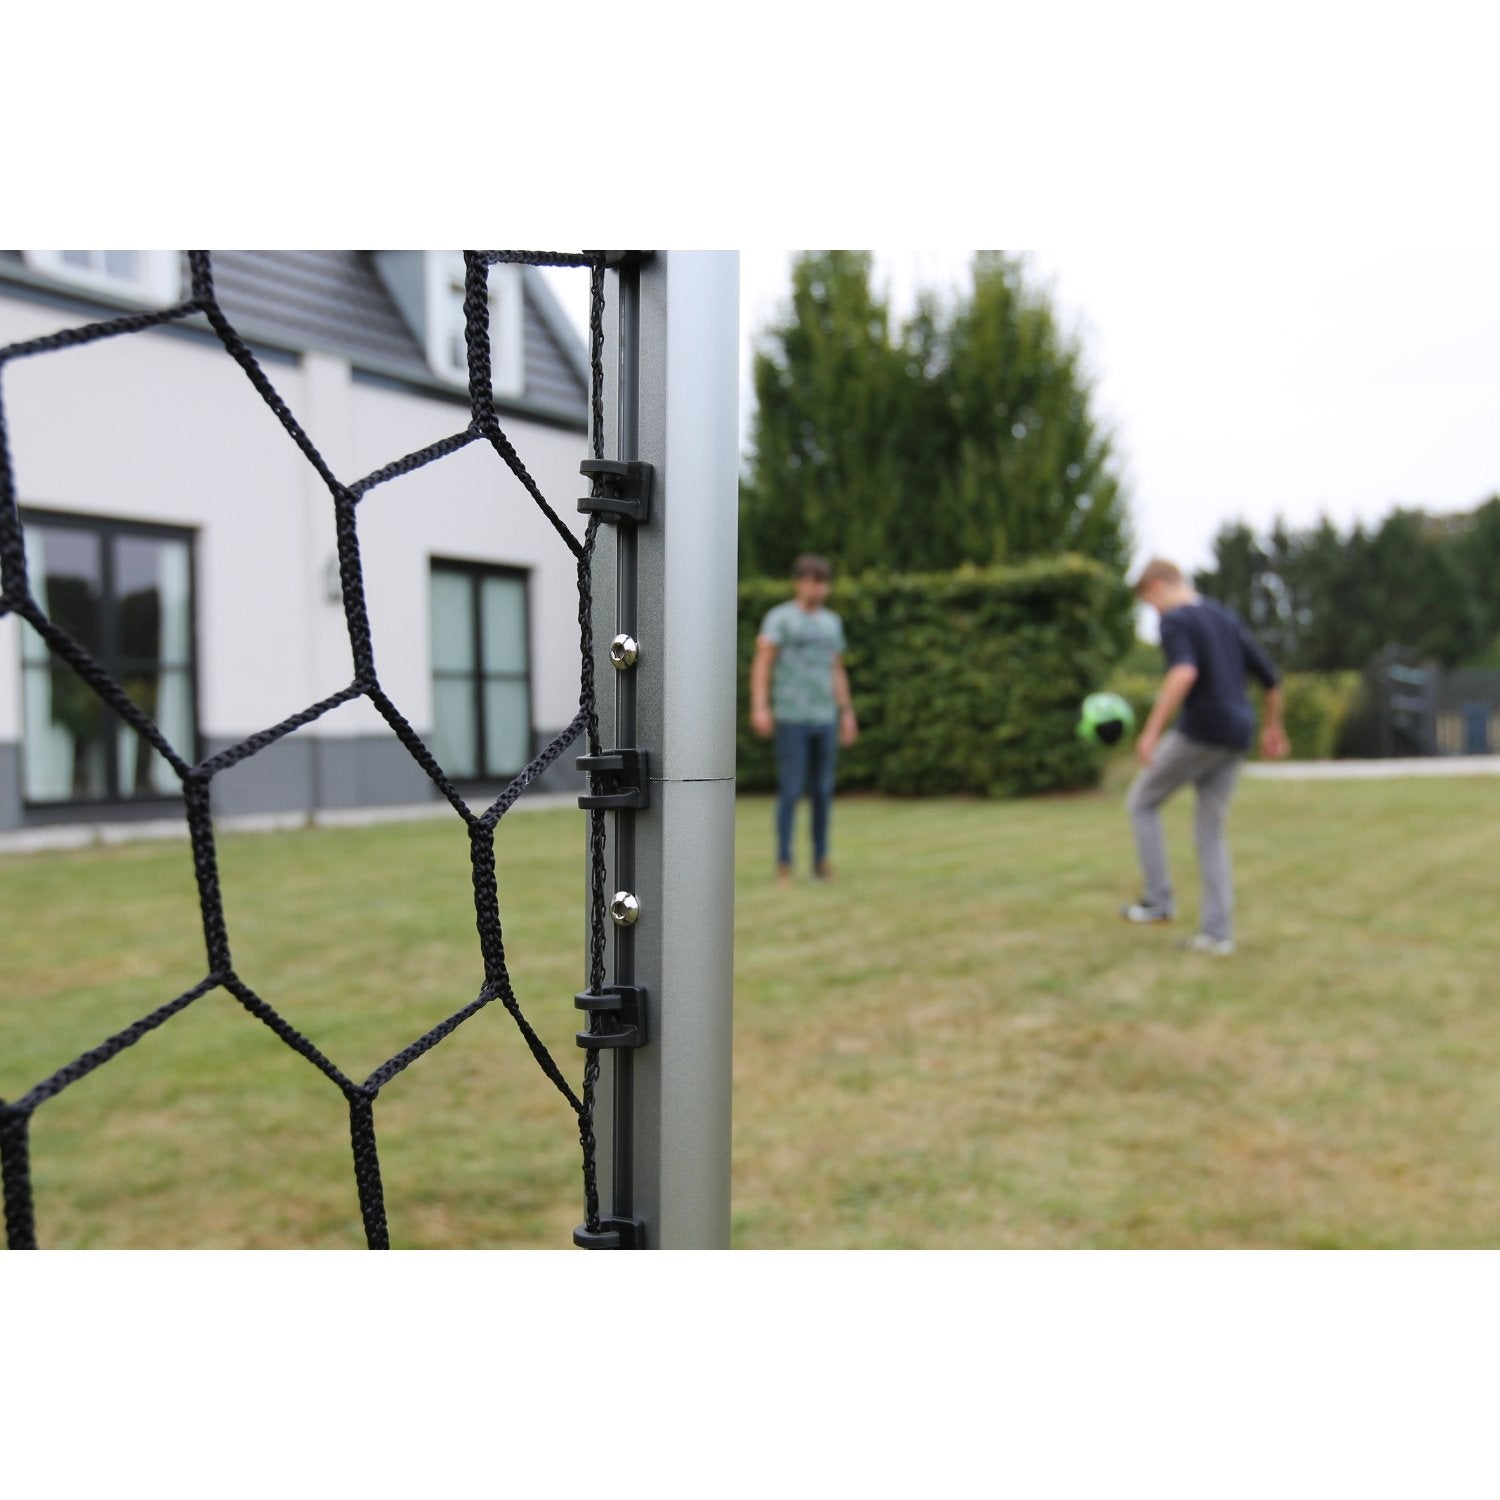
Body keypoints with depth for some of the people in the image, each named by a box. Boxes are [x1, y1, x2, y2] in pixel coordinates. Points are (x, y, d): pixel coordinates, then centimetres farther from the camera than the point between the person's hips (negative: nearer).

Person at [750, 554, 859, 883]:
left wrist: (847, 714, 15)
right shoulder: (778, 618, -3)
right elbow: (761, 664, -11)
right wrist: (760, 708, -22)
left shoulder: (832, 622, 14)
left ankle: (821, 859, 15)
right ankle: (784, 862, 4)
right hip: (791, 718, -5)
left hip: (825, 719, 5)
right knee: (790, 791, -5)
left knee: (823, 791, 6)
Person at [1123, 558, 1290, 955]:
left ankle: (1158, 900, 9)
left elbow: (1184, 672, -27)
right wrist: (1273, 727, 30)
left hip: (1200, 732, -8)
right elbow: (1270, 676, 19)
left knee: (1141, 801, 11)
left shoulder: (1175, 621, -7)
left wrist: (1151, 732, -29)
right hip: (1236, 738, 8)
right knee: (1210, 832, 13)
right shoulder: (1227, 617, 18)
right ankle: (1217, 931, 10)